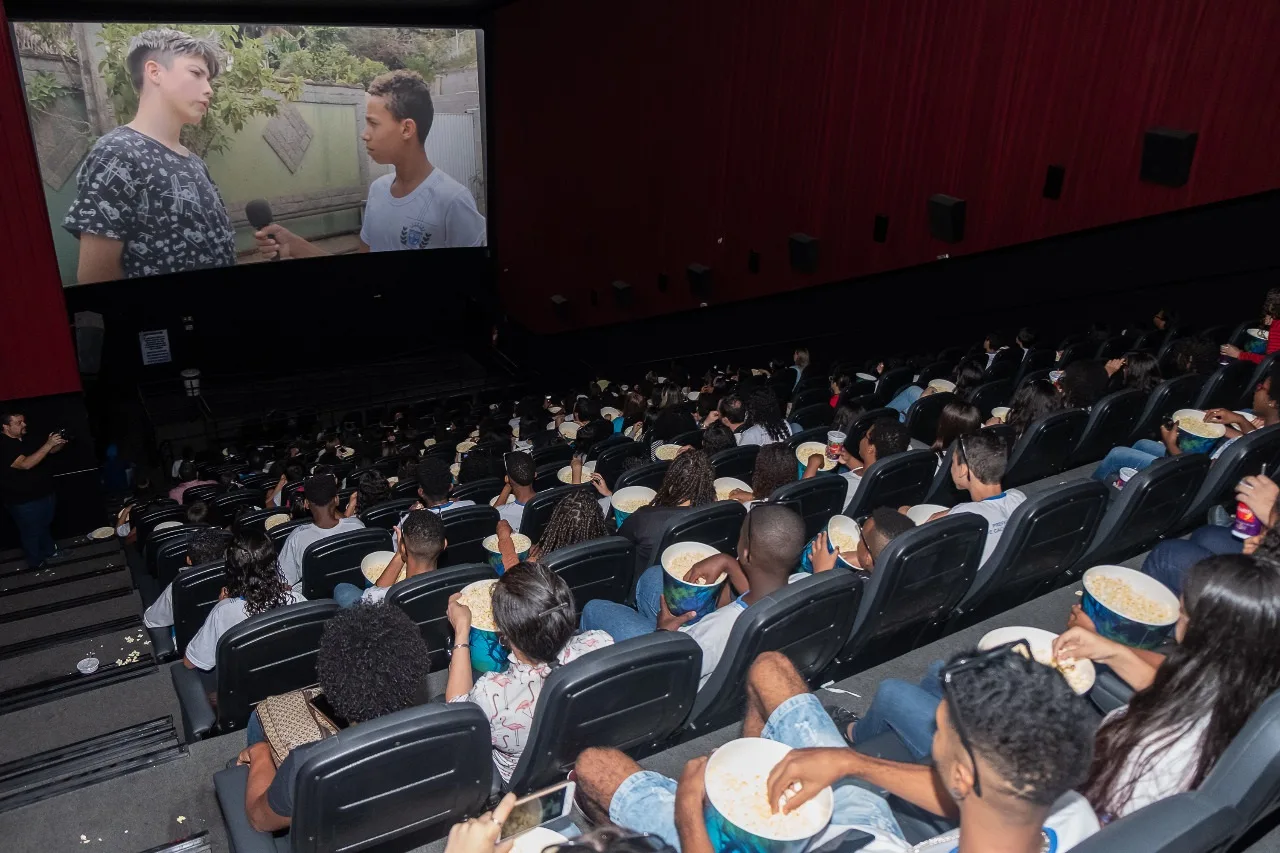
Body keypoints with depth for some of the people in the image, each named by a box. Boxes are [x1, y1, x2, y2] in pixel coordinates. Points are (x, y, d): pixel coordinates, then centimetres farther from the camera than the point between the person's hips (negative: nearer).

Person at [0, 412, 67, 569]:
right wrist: (48, 444, -40)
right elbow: (25, 464, -37)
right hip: (25, 502, -8)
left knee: (46, 525, 25)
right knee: (31, 532, 9)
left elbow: (51, 450, 11)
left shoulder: (28, 440, 3)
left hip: (45, 494, 8)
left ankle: (49, 550, 44)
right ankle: (36, 562, 26)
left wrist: (60, 443, -12)